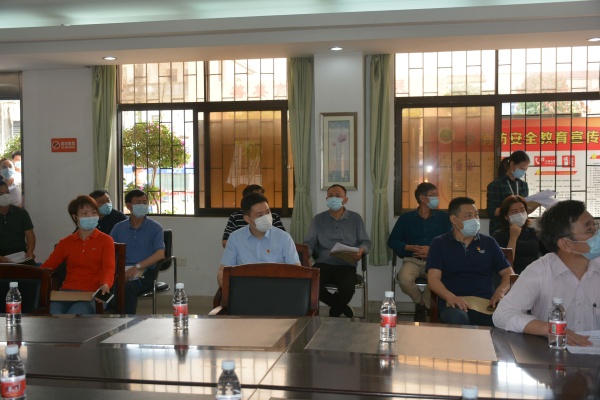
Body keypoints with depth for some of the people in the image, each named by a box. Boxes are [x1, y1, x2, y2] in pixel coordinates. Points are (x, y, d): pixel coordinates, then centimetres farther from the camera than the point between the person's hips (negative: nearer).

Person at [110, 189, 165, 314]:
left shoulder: (155, 228, 7)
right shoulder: (119, 228, 16)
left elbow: (160, 254, -5)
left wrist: (137, 267, -18)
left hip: (145, 272, -2)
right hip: (121, 271, 3)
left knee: (128, 287, -35)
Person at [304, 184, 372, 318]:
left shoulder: (355, 218, 10)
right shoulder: (318, 219, 12)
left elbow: (366, 242, 10)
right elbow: (309, 243, 6)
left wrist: (361, 251, -14)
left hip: (346, 265, -1)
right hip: (323, 263, 1)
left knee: (348, 288, -32)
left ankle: (334, 312, 4)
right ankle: (342, 307, -3)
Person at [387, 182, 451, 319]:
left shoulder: (443, 217, 10)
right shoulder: (406, 218, 9)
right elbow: (392, 241, 8)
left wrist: (432, 250, -12)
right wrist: (411, 248, -8)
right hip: (413, 260, 0)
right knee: (404, 279, -33)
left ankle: (422, 304, -3)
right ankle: (421, 302, 1)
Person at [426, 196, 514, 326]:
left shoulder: (489, 243, 20)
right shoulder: (439, 244, 11)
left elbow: (508, 272, 19)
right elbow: (433, 278, 0)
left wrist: (501, 290, -5)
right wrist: (449, 296, -21)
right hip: (455, 305, -2)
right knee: (458, 318, -39)